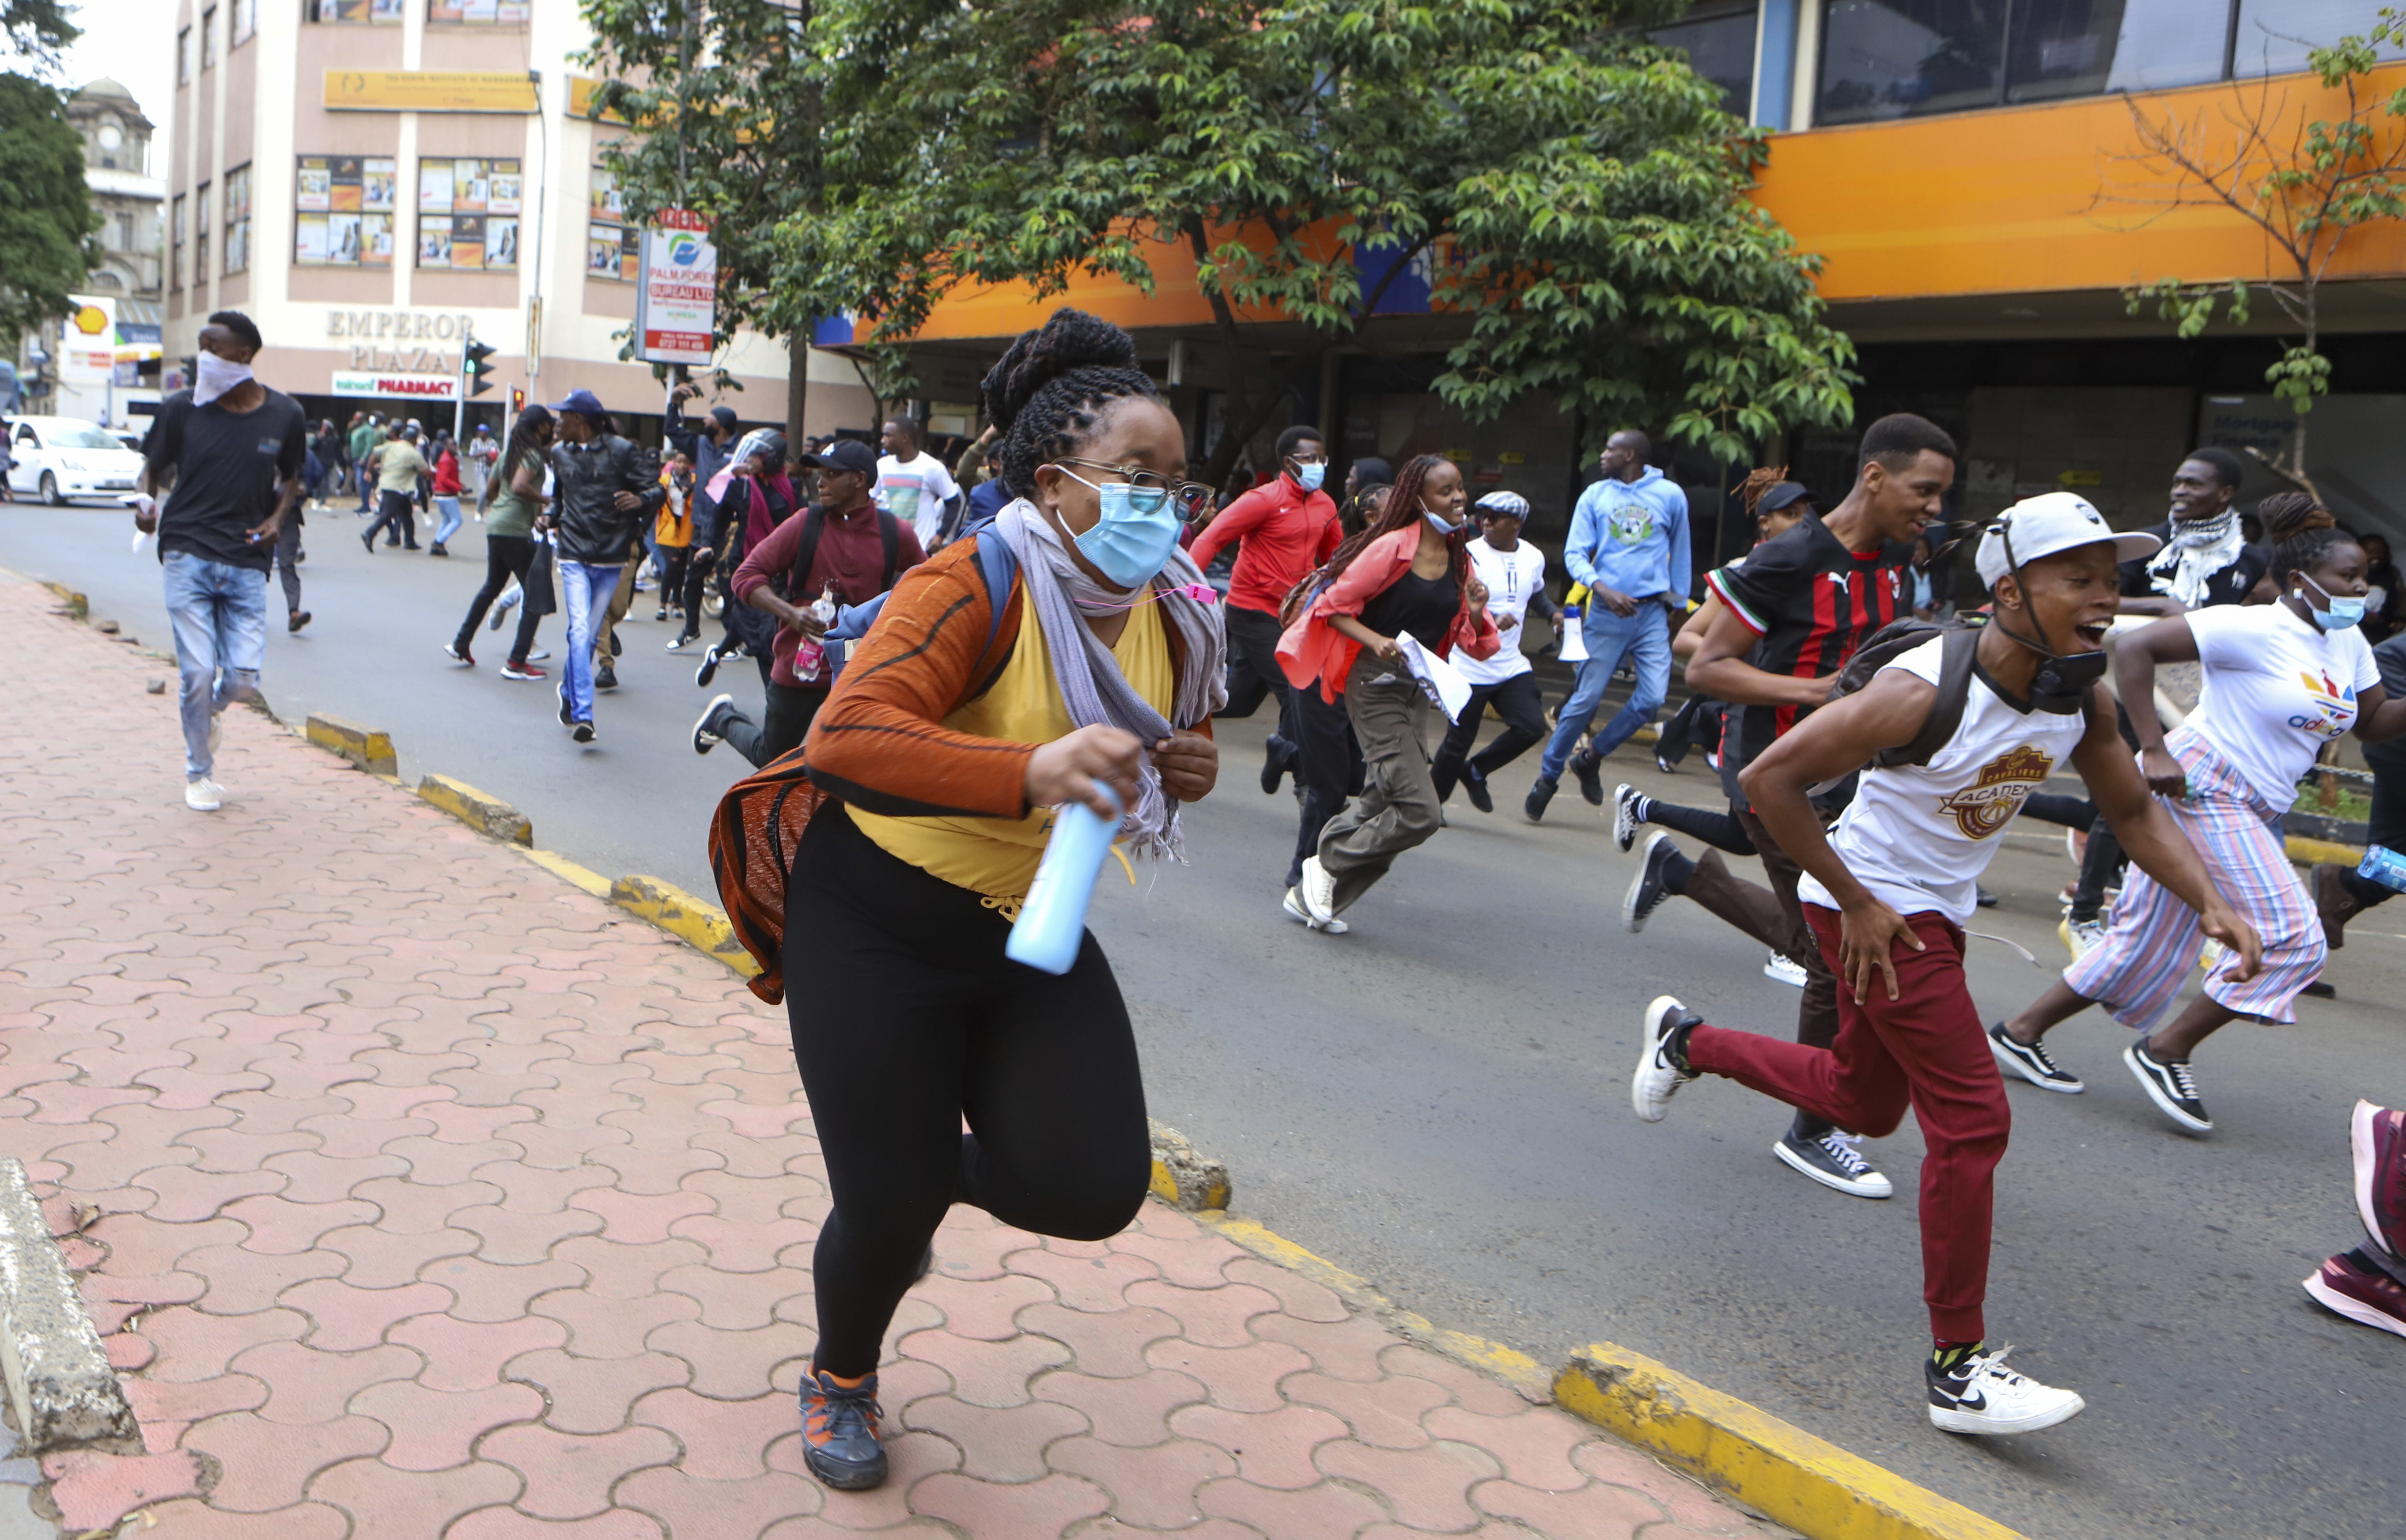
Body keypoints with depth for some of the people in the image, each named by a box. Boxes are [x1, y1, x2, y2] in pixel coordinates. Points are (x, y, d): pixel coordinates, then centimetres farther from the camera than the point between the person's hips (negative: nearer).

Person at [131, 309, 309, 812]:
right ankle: (199, 774, 18)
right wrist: (145, 500, -12)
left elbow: (291, 477, 18)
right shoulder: (181, 409, 0)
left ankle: (208, 709, 34)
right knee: (197, 672, -5)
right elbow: (153, 469, 10)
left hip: (247, 563, 1)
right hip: (188, 554, -1)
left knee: (243, 679, -5)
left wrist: (278, 518, -1)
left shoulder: (285, 416, 3)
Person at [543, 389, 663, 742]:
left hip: (610, 559, -1)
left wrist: (640, 500, -29)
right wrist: (552, 517, 5)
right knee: (580, 630, -15)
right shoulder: (560, 454, 11)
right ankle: (582, 715, -18)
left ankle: (569, 692, 34)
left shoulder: (622, 451, -4)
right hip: (574, 557, 1)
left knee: (589, 634, 9)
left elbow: (658, 491, -6)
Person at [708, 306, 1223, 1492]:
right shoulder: (976, 586, -23)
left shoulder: (1161, 615, -2)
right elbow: (850, 738, -37)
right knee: (889, 1206, 1)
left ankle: (946, 1168, 29)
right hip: (879, 925, -5)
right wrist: (1032, 770, -52)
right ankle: (840, 1382, 37)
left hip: (1029, 933, 6)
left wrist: (1180, 775, -8)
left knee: (1095, 1187, -8)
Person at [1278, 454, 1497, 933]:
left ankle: (1309, 895, 20)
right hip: (1375, 683, -7)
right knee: (1420, 812, -14)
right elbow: (1333, 605, -6)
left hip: (1417, 688, 7)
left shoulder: (1461, 561, 10)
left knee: (1382, 802, 7)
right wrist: (1375, 640, -20)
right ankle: (1328, 864, 4)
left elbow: (1478, 645, 11)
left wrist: (1476, 612, -9)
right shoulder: (1393, 548, -10)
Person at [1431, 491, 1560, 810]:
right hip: (1471, 667, -5)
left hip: (1513, 666, 5)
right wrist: (1490, 619, -37)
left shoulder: (1533, 557, 7)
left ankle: (1476, 773, 15)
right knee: (1459, 741, 0)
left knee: (1532, 727, -8)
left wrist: (1554, 613, 5)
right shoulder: (1470, 555, -12)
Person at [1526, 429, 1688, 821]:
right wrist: (1603, 588, -16)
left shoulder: (1670, 495, 6)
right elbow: (1574, 554, 1)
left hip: (1653, 612, 1)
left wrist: (1678, 604, 18)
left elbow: (1679, 553, 17)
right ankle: (1548, 776, 12)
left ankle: (1590, 758, 9)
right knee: (1587, 699, -2)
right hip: (1607, 612, -1)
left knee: (1653, 697, -11)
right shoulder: (1595, 496, 7)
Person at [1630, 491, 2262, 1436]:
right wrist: (1855, 903, -23)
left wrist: (2208, 900, -8)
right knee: (1974, 1118, -13)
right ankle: (1958, 1370, -2)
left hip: (1938, 913, 9)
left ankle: (1687, 1041, 44)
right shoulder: (1925, 691, -28)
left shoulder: (2084, 698, -5)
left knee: (1864, 1102, 22)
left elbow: (2135, 810, 9)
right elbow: (1768, 779, -27)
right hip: (1874, 912, -8)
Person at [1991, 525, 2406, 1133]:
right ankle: (2166, 1049, -1)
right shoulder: (2252, 628, -14)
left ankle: (2020, 1032, 18)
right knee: (2294, 935, -12)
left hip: (2257, 812, 9)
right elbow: (2134, 649, -19)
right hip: (2201, 787, -9)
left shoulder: (2348, 644, 11)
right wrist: (2154, 749, -23)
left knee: (2147, 940, 10)